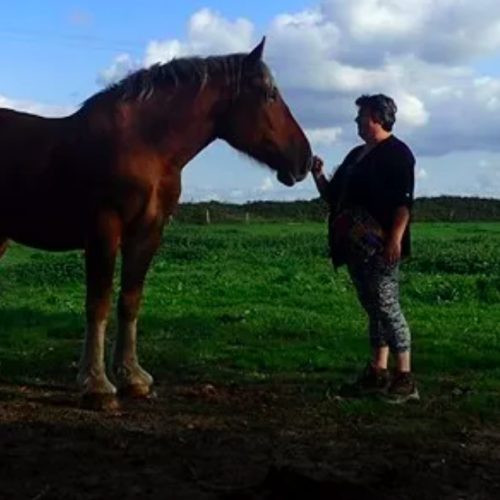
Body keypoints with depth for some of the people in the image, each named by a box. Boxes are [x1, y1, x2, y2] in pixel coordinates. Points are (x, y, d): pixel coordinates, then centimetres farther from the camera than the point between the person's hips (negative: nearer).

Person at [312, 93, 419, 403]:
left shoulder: (397, 153, -5)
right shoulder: (356, 155, 20)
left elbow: (404, 202, -14)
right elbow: (333, 196, 24)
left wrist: (395, 239, -23)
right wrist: (319, 177, 8)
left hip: (380, 247, -8)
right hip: (356, 247, 8)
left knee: (387, 308, -9)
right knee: (374, 309, 11)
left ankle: (405, 379, -5)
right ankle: (378, 373, 15)